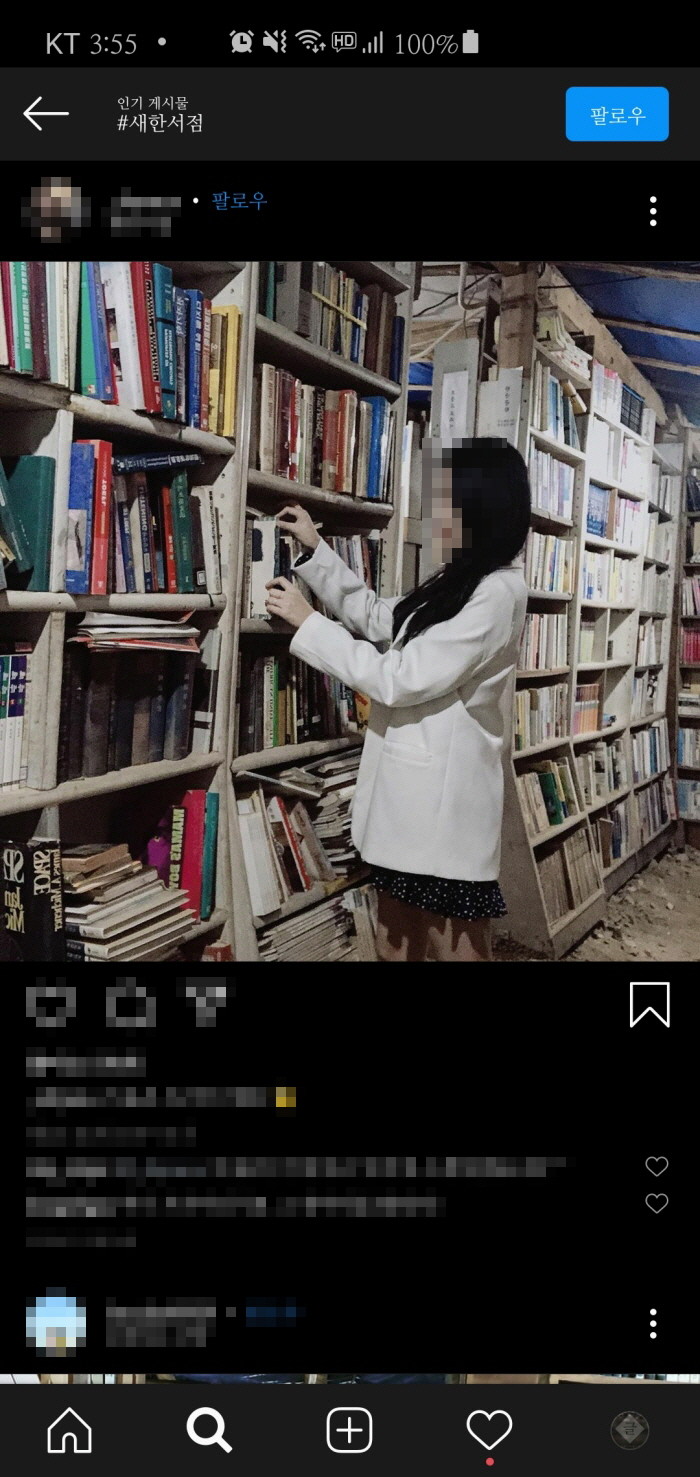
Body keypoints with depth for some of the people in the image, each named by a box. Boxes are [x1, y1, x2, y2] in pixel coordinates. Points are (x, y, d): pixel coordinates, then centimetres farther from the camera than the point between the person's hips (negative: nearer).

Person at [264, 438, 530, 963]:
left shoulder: (496, 593, -17)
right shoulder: (454, 583, 13)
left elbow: (399, 680, -18)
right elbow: (377, 618, 25)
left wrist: (307, 621, -11)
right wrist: (315, 549, 18)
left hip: (444, 806, -10)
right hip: (410, 797, 10)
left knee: (453, 949, 3)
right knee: (396, 944, 18)